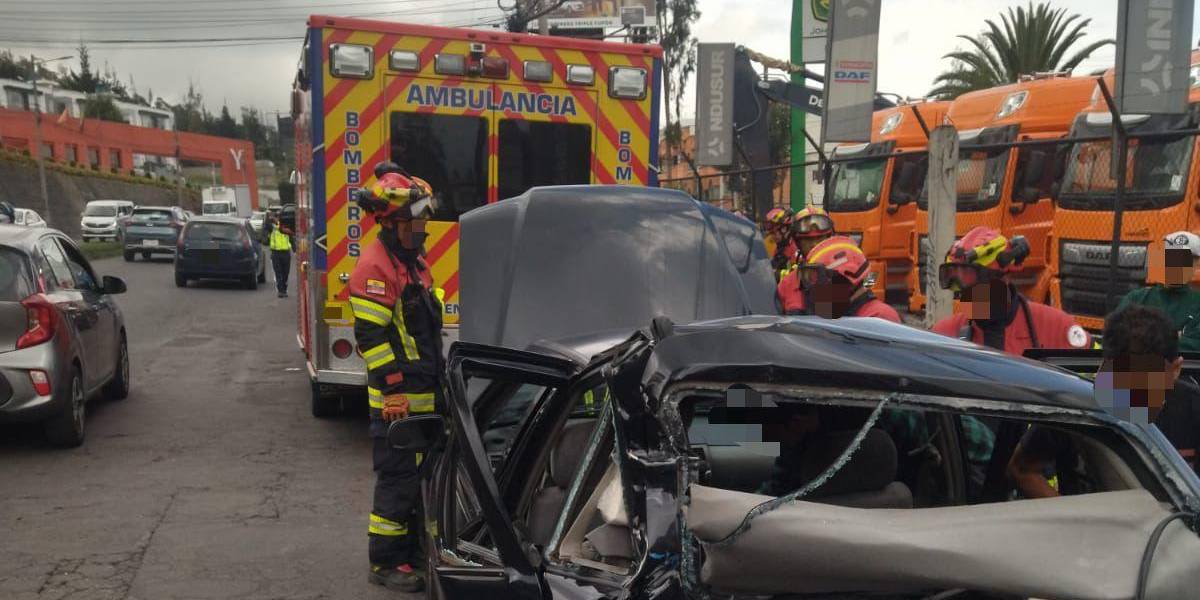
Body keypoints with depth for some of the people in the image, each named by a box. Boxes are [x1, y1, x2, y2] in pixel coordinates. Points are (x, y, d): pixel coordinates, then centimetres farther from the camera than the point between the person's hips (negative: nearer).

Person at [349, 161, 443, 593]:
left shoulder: (414, 262, 15)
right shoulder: (375, 266, -16)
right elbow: (371, 336, -21)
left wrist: (437, 382, 23)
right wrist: (394, 391, -21)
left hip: (424, 396, 10)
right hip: (398, 400, -10)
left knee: (421, 476, 17)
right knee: (398, 480, -3)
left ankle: (411, 548, 30)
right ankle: (385, 563, 8)